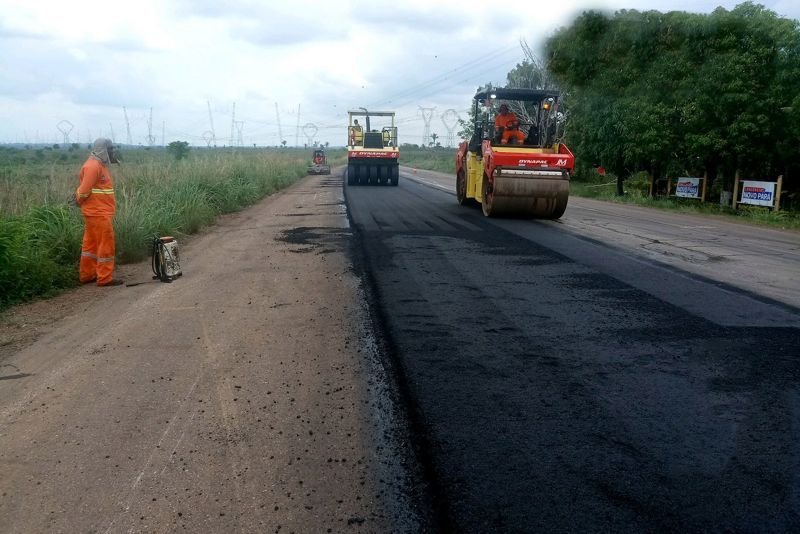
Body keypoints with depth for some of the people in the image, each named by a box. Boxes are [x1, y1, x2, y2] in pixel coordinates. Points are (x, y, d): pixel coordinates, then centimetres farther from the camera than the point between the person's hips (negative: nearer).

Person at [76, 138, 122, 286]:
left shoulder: (99, 165, 16)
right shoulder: (93, 166, -16)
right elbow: (84, 190, -18)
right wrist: (80, 201, -3)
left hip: (99, 212, 10)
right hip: (98, 213, -10)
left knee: (91, 244, 14)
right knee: (105, 244, -5)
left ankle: (87, 275, 23)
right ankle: (105, 278, 0)